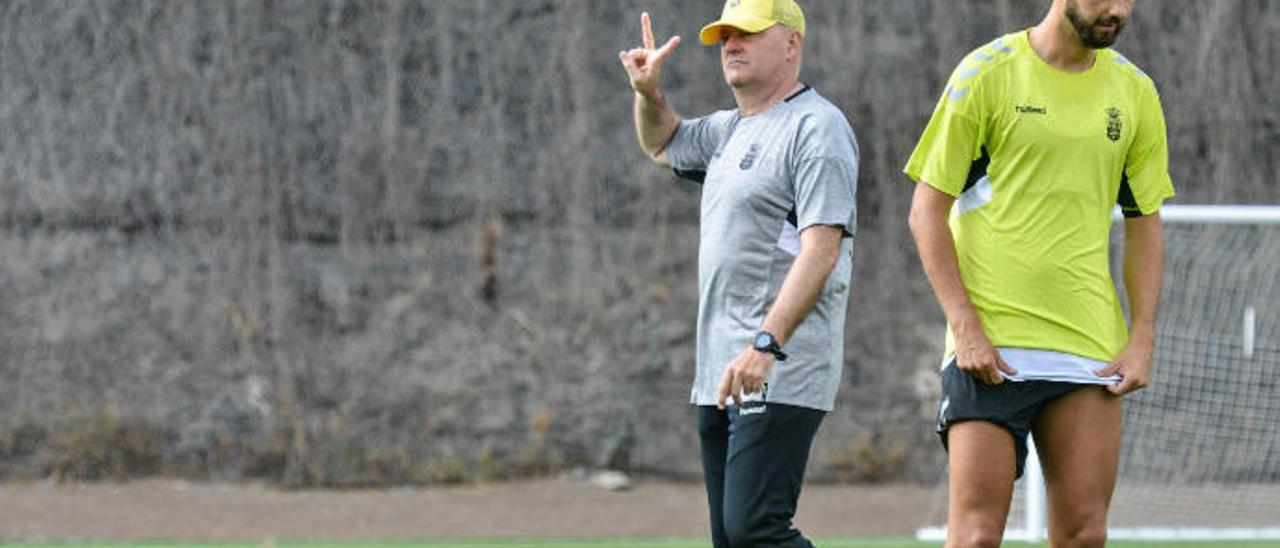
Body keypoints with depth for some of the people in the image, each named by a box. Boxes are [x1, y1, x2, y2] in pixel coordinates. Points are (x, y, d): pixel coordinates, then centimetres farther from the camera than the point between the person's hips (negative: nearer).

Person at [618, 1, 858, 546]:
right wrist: (648, 92, 18)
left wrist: (766, 344, -29)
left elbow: (821, 251, -19)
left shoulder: (817, 127, -9)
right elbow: (662, 143, 42)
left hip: (779, 377, -10)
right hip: (719, 377, 10)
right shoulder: (731, 131, 20)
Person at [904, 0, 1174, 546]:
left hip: (1092, 354, 4)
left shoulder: (1134, 92, 10)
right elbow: (927, 210, -2)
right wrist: (965, 328, -11)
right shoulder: (986, 74, -3)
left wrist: (1142, 339, 4)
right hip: (989, 349, -4)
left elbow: (1144, 225, 16)